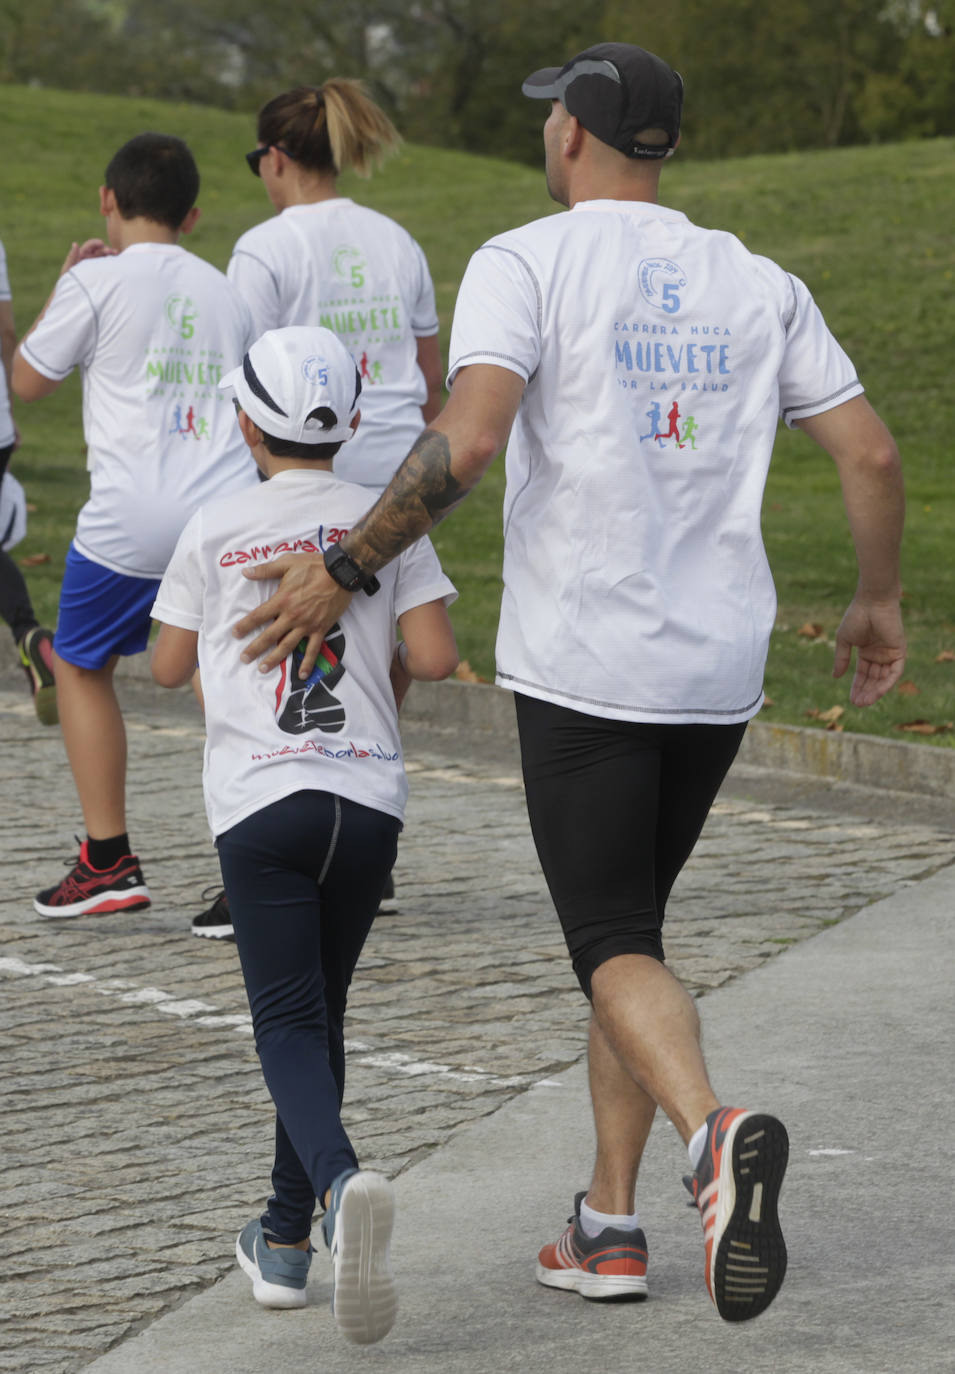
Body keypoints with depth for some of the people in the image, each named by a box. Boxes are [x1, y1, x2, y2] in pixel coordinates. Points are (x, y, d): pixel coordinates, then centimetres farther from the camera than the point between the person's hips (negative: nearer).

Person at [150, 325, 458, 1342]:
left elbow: (169, 667, 10)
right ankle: (285, 1240, 21)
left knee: (289, 1022, -6)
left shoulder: (215, 533, 1)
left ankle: (340, 1181, -36)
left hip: (259, 801, -2)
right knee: (319, 1012, 16)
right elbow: (435, 657, -3)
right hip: (366, 797, 2)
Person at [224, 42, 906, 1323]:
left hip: (582, 666, -5)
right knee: (630, 926, 18)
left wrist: (346, 568, -13)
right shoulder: (755, 284, 9)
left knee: (615, 947, -2)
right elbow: (872, 455, 7)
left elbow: (467, 438, -21)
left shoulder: (525, 264, -6)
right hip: (721, 668, 5)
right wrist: (880, 601, 22)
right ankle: (609, 1222, 17)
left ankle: (713, 1133, -31)